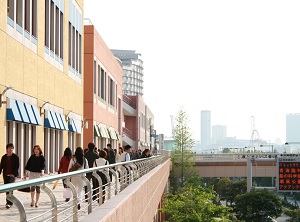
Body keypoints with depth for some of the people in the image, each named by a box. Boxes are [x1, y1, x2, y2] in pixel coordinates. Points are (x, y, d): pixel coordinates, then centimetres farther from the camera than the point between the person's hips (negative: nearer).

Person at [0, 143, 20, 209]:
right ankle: (9, 202, 22)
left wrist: (14, 174, -14)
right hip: (5, 175, 5)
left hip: (12, 175, -5)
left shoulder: (15, 157, -3)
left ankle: (9, 203, -13)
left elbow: (17, 166, -6)